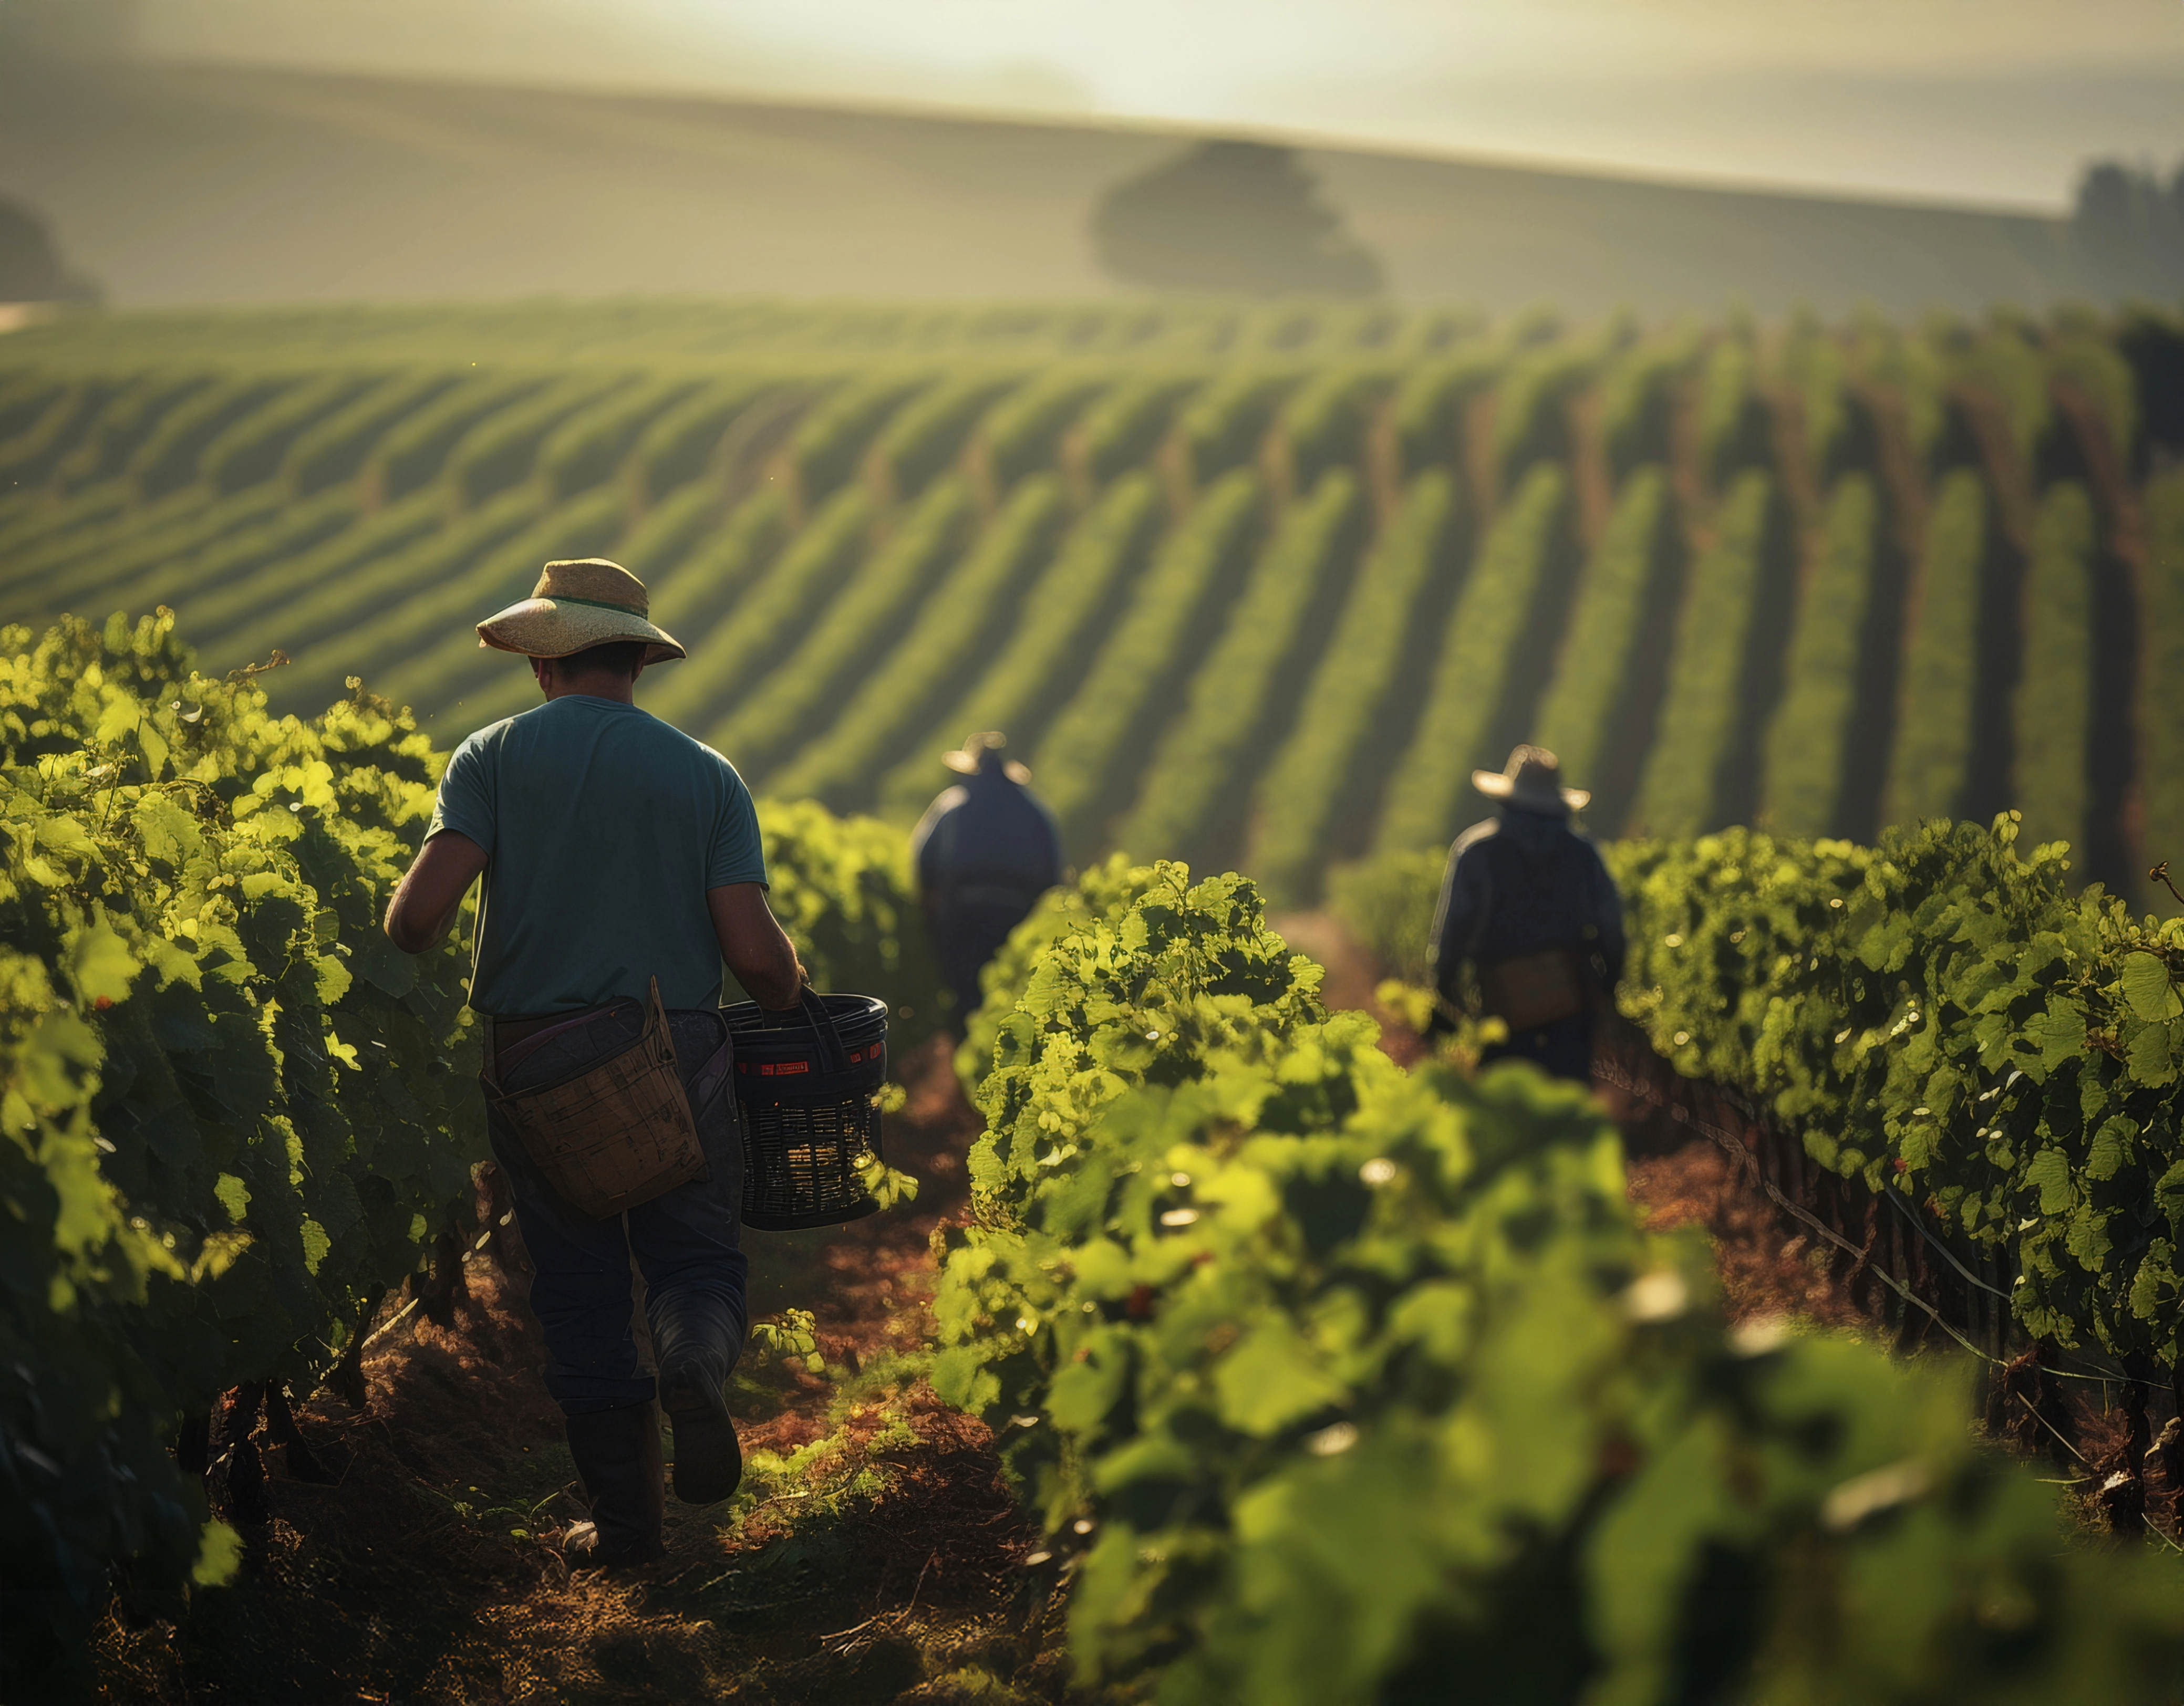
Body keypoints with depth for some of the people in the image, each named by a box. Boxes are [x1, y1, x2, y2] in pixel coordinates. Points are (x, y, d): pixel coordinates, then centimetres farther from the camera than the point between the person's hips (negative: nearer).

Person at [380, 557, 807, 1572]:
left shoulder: (495, 757, -1)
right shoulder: (707, 776, 2)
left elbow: (421, 907, -13)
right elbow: (754, 953, -6)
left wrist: (398, 959, 8)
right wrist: (792, 997, 16)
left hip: (532, 1062, 0)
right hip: (676, 1061, 0)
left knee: (580, 1287, 10)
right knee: (695, 1258, 10)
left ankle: (624, 1519, 12)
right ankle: (694, 1363, -25)